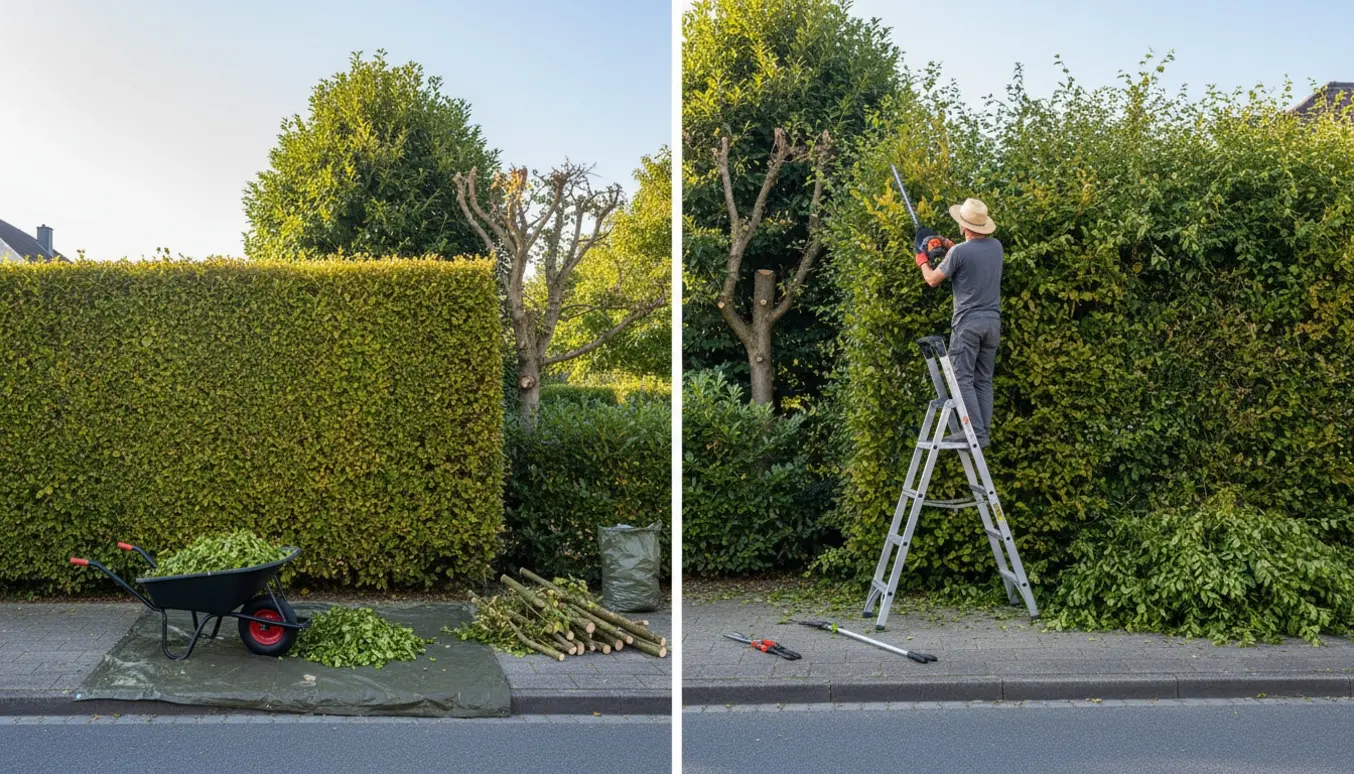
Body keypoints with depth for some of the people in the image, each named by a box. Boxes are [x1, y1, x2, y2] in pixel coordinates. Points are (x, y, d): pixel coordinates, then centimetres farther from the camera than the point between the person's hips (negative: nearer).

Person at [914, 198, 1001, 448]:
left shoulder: (959, 252, -13)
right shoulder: (996, 246, 7)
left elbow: (932, 280, 0)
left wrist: (922, 259, 18)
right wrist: (950, 247, 30)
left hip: (968, 323, -6)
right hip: (992, 322, 7)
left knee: (963, 380, -4)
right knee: (984, 380, 10)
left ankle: (976, 433, -11)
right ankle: (984, 432, 9)